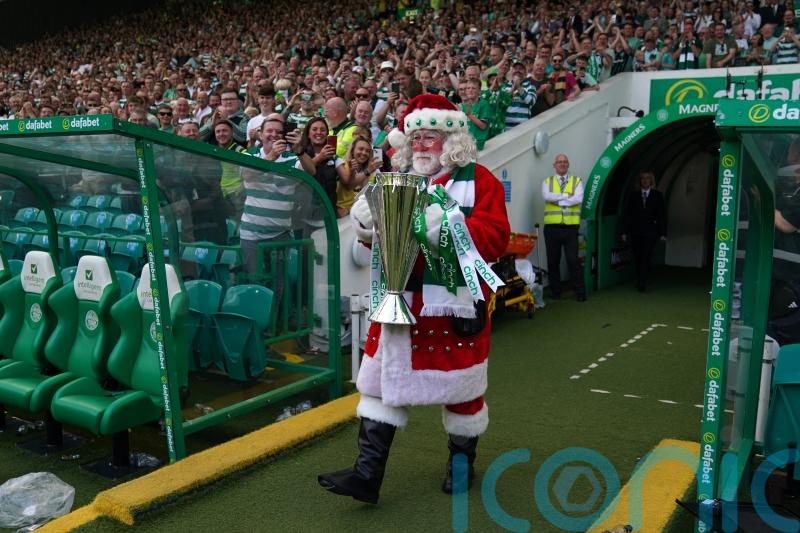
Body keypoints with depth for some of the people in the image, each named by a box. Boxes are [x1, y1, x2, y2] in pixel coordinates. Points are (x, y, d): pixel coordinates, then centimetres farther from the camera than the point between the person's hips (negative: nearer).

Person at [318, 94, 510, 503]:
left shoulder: (477, 180, -4)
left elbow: (495, 238, -15)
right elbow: (377, 233, 13)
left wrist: (447, 225, -28)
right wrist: (366, 221, -10)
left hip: (454, 305, -4)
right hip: (399, 301, 5)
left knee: (460, 385, 10)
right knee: (380, 381, 3)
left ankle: (462, 463, 32)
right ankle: (368, 473, 10)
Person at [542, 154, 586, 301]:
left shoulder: (577, 181, 10)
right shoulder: (547, 181, 12)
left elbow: (578, 199, -9)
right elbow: (546, 196, -9)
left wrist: (557, 200, -10)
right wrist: (567, 196, -10)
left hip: (570, 227, -1)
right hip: (552, 227, 2)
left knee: (573, 260, -5)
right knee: (553, 261, 5)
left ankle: (580, 292, 2)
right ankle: (555, 292, 16)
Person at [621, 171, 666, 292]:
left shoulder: (657, 195, 6)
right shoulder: (634, 195, 8)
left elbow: (662, 215, 5)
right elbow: (627, 214, 7)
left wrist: (663, 233, -2)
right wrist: (625, 232, 2)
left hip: (650, 233, -2)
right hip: (635, 232, 2)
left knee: (646, 258, -10)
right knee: (637, 258, 6)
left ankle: (642, 283, -10)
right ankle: (639, 281, 19)